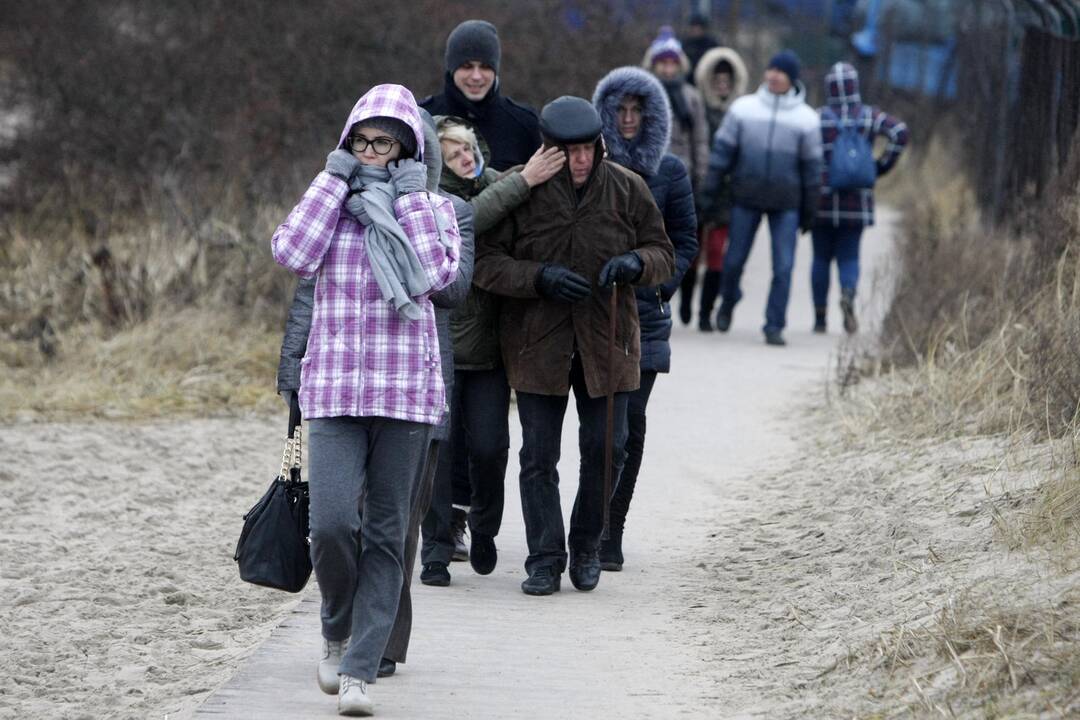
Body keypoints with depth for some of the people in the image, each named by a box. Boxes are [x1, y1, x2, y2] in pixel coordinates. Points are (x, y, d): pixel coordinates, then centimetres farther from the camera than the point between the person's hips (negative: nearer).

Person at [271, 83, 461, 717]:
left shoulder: (433, 208, 8)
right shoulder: (330, 202, 11)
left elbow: (438, 272, -11)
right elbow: (293, 254, -9)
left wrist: (409, 198, -5)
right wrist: (336, 179, -4)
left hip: (406, 392, 0)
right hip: (333, 390, 0)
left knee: (386, 534, 0)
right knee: (332, 522, -13)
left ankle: (359, 669, 5)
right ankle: (339, 632, 14)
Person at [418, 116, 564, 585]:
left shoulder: (498, 184, 6)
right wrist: (523, 182, -32)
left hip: (488, 347, 3)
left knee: (489, 446, 0)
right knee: (438, 446, -3)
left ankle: (484, 528, 26)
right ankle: (436, 551, 6)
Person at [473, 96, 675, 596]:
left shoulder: (627, 190, -1)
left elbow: (663, 254, 7)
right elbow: (485, 262, -7)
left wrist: (635, 263, -16)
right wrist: (540, 278, -22)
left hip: (605, 342, 2)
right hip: (537, 343, -2)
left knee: (606, 450, 5)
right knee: (538, 456, 1)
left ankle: (587, 547, 23)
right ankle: (545, 559, 8)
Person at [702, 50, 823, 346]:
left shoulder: (806, 118, 0)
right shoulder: (744, 108, 1)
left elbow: (811, 166, 5)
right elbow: (722, 149, 2)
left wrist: (809, 211, 5)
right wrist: (709, 191, -3)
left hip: (786, 203, -1)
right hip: (746, 199, 1)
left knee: (783, 266, -7)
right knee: (734, 259, 9)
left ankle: (774, 326, -1)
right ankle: (728, 302, 37)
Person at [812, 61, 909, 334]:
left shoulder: (818, 118, -3)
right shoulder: (869, 116, 0)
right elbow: (900, 133, -13)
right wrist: (882, 166, -3)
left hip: (822, 199, -1)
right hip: (856, 201, 1)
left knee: (821, 258, 11)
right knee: (849, 257, 8)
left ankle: (820, 318, 10)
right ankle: (848, 294, -23)